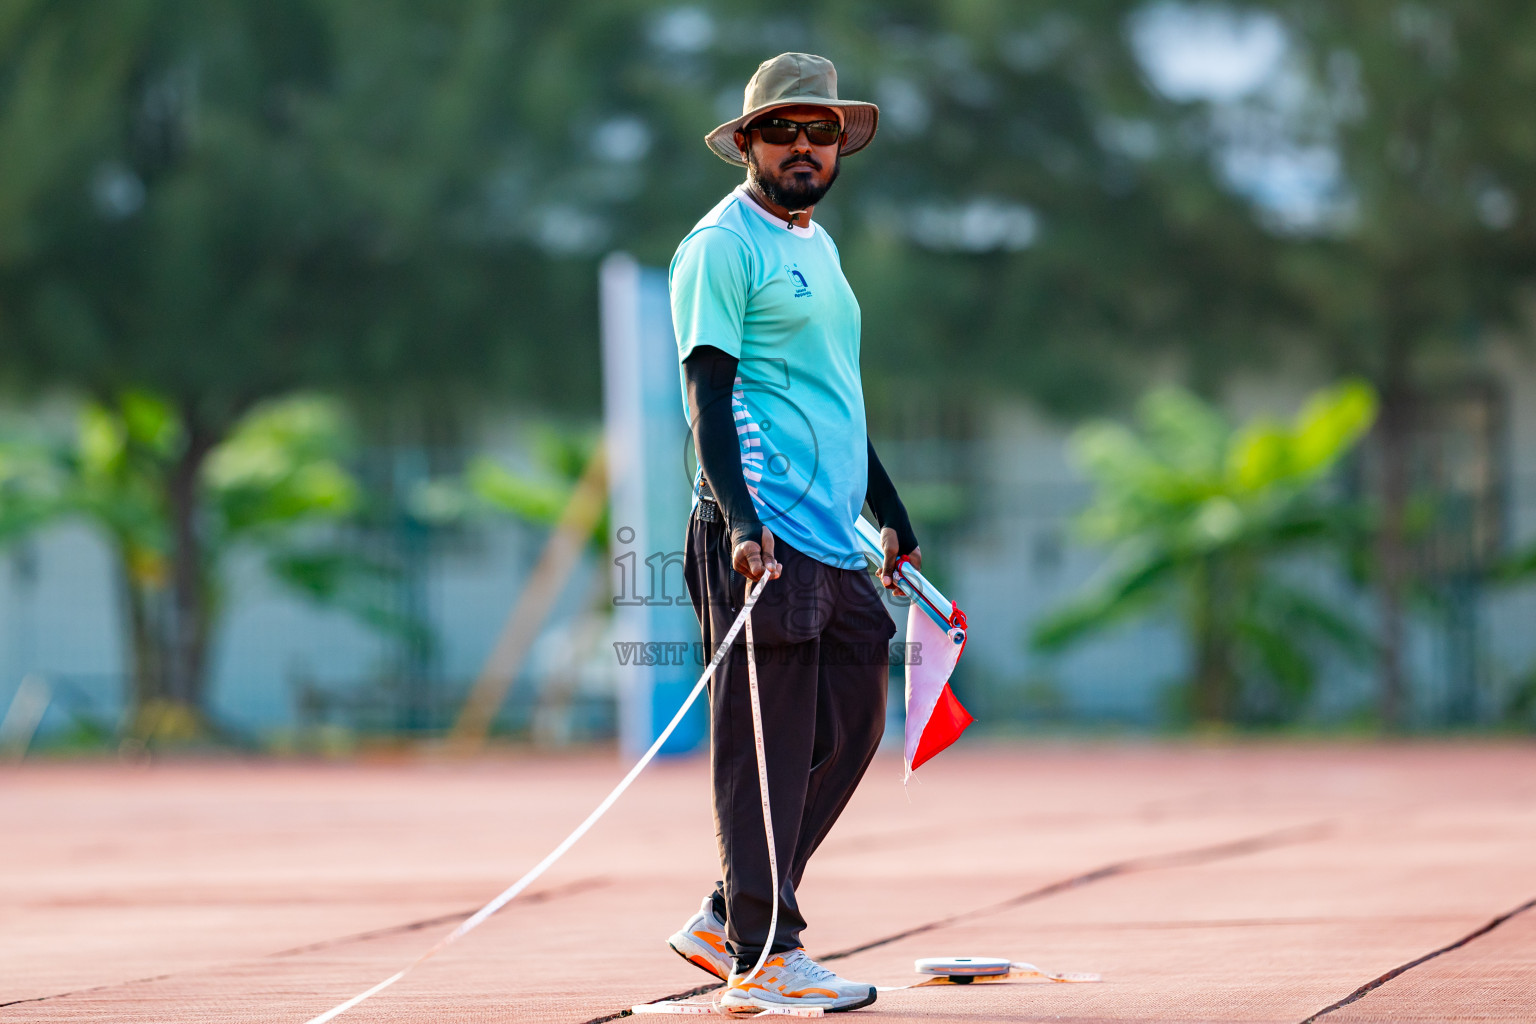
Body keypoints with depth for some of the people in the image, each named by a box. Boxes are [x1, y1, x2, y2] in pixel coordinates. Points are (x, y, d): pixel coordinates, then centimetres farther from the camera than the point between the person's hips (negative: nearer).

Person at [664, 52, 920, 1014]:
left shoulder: (818, 246, 22)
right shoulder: (723, 245, -6)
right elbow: (708, 391, -14)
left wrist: (890, 509, 28)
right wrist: (740, 520, -23)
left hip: (833, 539, 9)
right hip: (763, 533, -9)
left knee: (851, 726, 9)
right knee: (768, 746, -7)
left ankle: (726, 920, 16)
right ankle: (762, 958, -3)